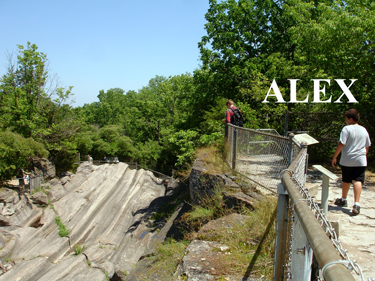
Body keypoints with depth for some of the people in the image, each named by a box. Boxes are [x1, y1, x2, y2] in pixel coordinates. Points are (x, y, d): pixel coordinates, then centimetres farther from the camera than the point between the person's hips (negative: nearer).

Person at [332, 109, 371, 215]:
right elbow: (367, 146, 17)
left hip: (347, 160, -3)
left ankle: (343, 200, 32)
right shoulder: (364, 130, 8)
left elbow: (341, 144, -14)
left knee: (346, 181, 13)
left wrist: (334, 157, -7)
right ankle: (356, 204, -17)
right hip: (361, 161, 3)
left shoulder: (347, 129, -10)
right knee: (358, 181, -4)